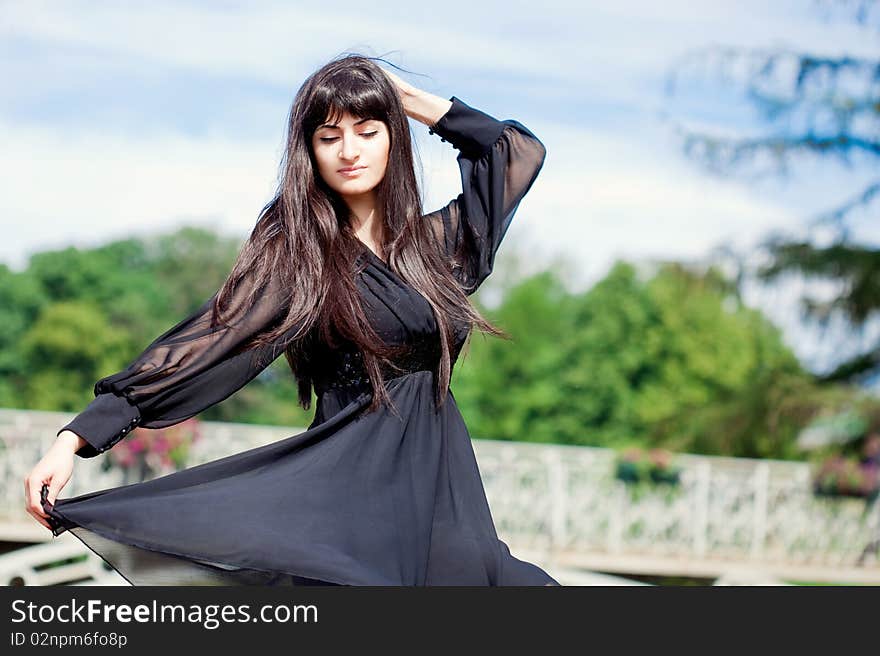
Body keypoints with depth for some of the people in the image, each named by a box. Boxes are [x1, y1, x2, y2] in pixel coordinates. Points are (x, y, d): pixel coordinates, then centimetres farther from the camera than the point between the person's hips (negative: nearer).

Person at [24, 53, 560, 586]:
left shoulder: (429, 241, 12)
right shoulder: (295, 249, -2)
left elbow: (520, 151, 24)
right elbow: (215, 339, -11)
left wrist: (416, 102, 14)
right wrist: (78, 436, -21)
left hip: (442, 479, 6)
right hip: (355, 481, -6)